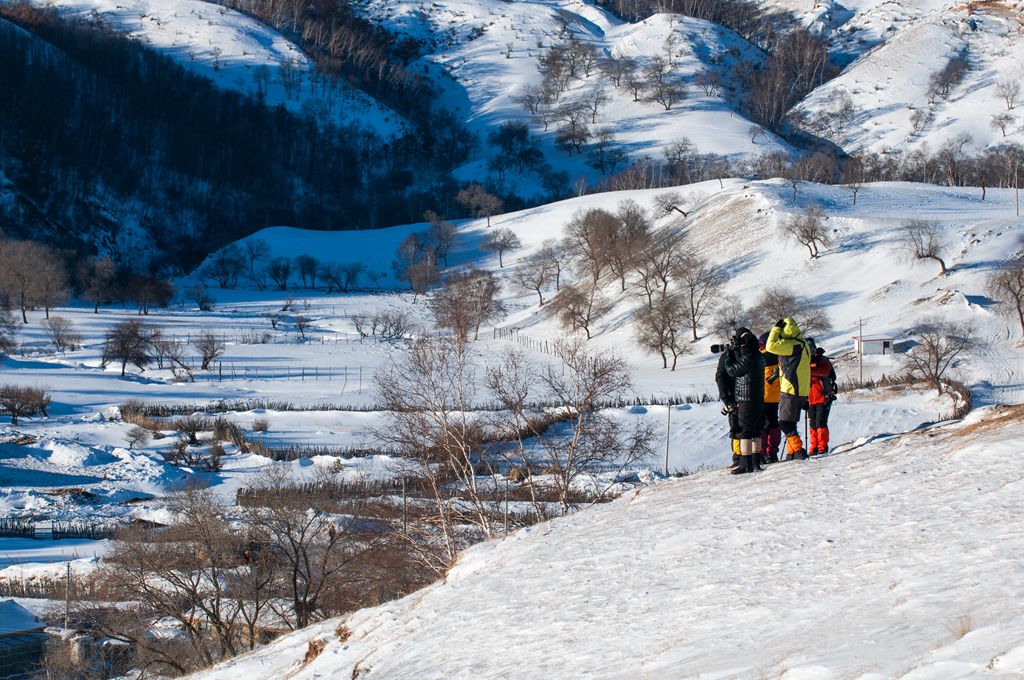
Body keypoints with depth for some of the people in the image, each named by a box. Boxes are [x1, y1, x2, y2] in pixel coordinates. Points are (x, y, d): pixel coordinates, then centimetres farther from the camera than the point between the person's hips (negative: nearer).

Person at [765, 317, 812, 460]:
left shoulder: (792, 345, -16)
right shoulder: (802, 344, 14)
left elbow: (771, 346, -21)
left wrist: (776, 329, -7)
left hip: (790, 390, -9)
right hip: (802, 391, 9)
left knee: (785, 423, -6)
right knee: (789, 423, 15)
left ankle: (798, 451, -10)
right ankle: (791, 453, 17)